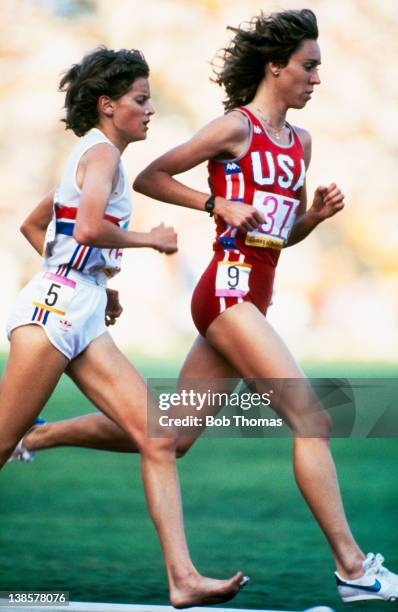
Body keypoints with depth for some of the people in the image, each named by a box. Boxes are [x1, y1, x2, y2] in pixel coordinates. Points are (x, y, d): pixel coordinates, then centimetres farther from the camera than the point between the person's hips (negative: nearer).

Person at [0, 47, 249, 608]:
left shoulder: (95, 156, 21)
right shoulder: (102, 152, -7)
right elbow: (88, 228, -24)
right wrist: (150, 239, -8)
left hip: (83, 318, 9)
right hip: (54, 308, -9)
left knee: (158, 440, -3)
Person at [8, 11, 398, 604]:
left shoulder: (300, 141, 17)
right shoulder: (237, 127, -6)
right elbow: (148, 177, -2)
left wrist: (318, 212, 5)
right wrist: (218, 204, -11)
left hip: (251, 299, 9)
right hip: (230, 287, -9)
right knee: (312, 419, -14)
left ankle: (33, 437, 24)